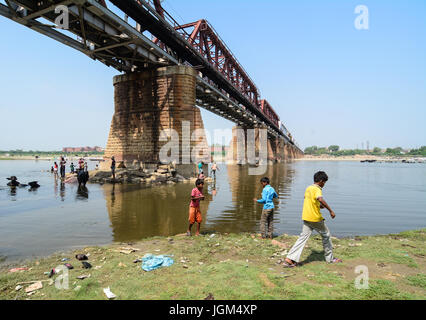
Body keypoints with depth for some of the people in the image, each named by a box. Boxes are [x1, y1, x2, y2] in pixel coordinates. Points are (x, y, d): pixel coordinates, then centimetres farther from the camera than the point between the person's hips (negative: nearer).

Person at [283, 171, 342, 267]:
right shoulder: (317, 189, -13)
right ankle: (330, 258, 29)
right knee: (326, 235, 15)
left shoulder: (308, 188, 12)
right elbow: (320, 199, -34)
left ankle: (290, 259, -6)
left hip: (306, 218, 7)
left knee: (303, 237, 3)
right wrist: (330, 210, -30)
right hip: (315, 218, -7)